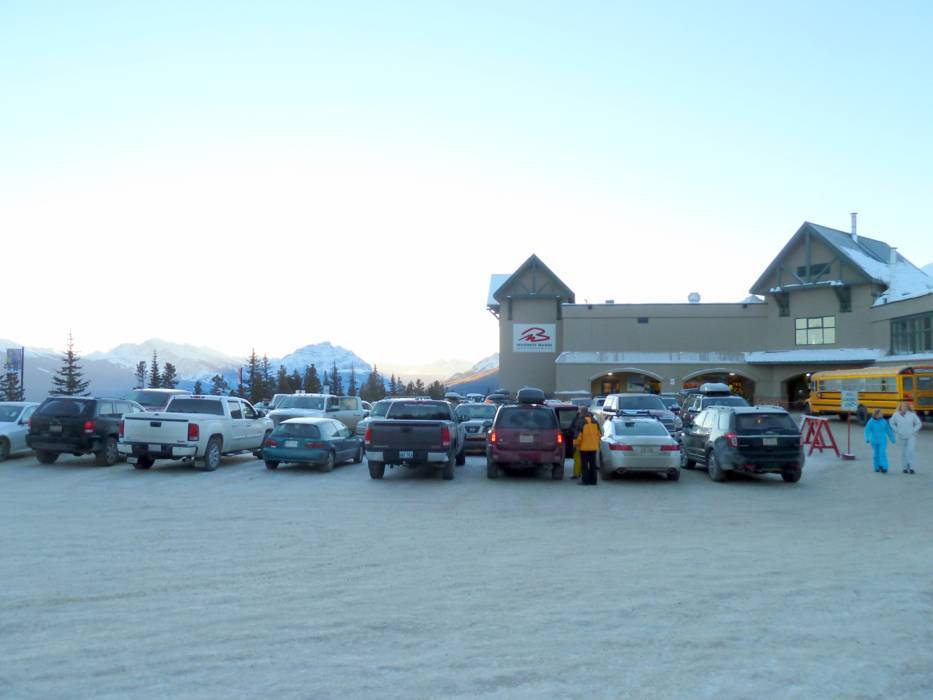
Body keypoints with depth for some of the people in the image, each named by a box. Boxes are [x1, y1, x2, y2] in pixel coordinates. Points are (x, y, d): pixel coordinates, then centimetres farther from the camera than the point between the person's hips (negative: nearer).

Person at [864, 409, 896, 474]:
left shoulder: (884, 421, -2)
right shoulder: (871, 422, -7)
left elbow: (888, 430, 7)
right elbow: (867, 431, -7)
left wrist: (892, 439, 13)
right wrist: (867, 439, -19)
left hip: (882, 441, 0)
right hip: (874, 441, 0)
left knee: (883, 454, -9)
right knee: (876, 454, 8)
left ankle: (884, 468, -9)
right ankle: (877, 467, 21)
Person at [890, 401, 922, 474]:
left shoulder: (912, 415, -6)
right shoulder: (896, 415, -3)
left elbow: (918, 424, 3)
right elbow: (892, 424, 11)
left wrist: (913, 431, -4)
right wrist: (897, 431, 3)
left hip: (911, 436, -1)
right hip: (901, 437, 1)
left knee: (911, 450, -15)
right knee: (903, 452, 7)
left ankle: (911, 467, -7)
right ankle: (905, 467, 19)